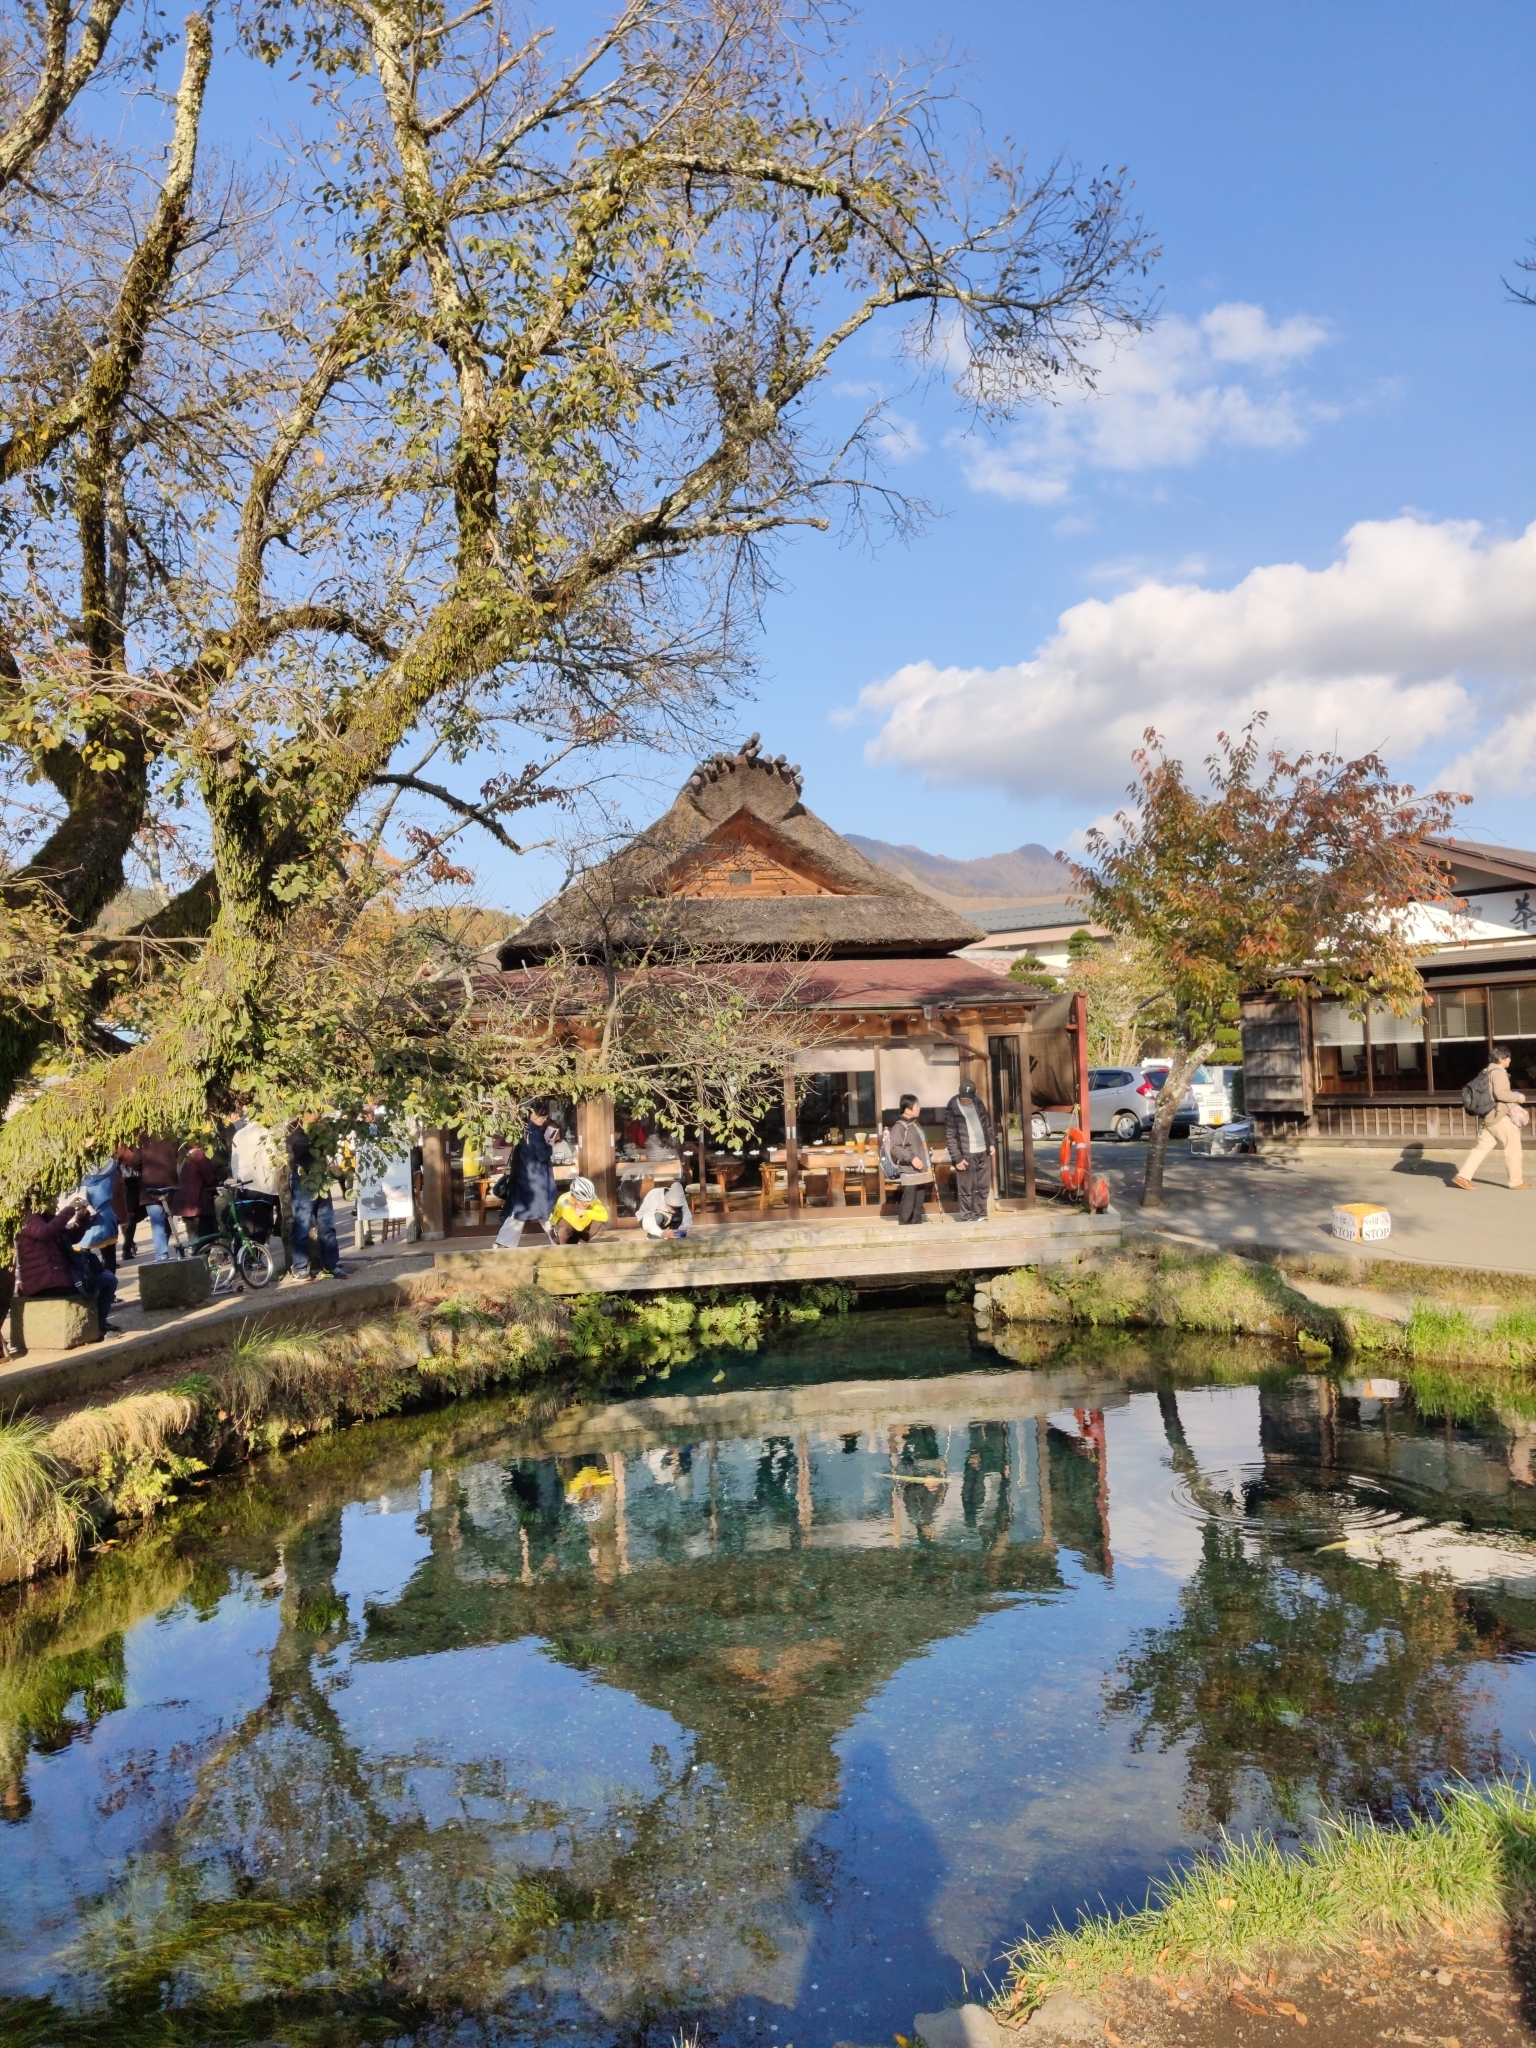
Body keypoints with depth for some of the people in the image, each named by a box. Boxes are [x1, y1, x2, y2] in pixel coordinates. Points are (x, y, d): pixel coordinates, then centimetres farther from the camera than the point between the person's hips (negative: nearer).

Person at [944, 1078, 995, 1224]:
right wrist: (957, 1158, -16)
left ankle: (980, 1215, 22)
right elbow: (950, 1136, -12)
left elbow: (987, 1124, 18)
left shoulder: (979, 1104, 6)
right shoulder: (952, 1109, -12)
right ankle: (967, 1217, 9)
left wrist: (991, 1143, 10)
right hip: (966, 1155, -6)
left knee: (983, 1187, 11)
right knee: (965, 1189, 0)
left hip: (983, 1152, 6)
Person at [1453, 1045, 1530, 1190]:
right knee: (1513, 1147, 2)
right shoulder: (1498, 1072, -14)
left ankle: (1463, 1176, 2)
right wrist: (1518, 1097, -11)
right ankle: (1517, 1181, 9)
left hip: (1488, 1117, 9)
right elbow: (1501, 1093, -25)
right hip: (1499, 1116, -9)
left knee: (1482, 1147, 8)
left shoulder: (1486, 1072, 15)